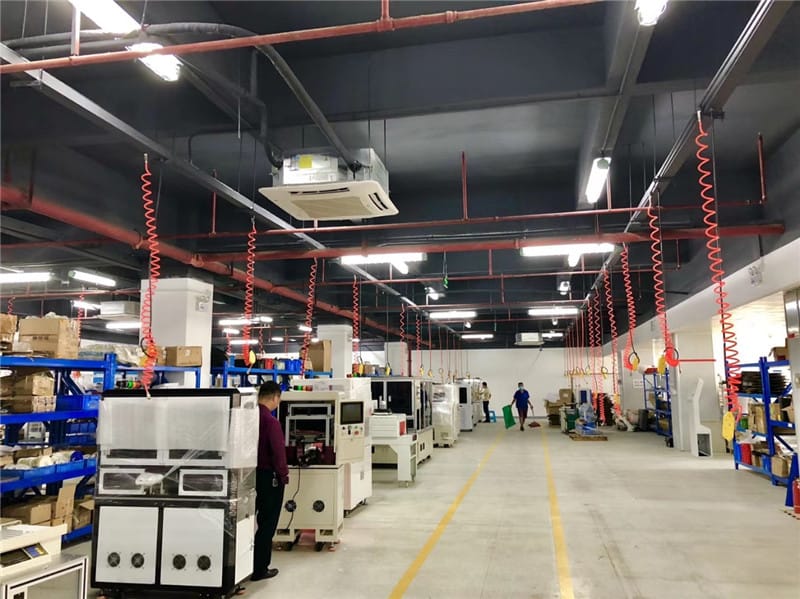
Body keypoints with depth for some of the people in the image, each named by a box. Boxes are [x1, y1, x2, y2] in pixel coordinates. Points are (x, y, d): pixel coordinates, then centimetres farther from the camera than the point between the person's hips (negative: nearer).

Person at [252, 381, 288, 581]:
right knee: (267, 523, 6)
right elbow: (278, 451, -21)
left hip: (250, 474, 7)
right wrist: (284, 475, -8)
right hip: (268, 476, -7)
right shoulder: (270, 421, -21)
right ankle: (259, 569, 13)